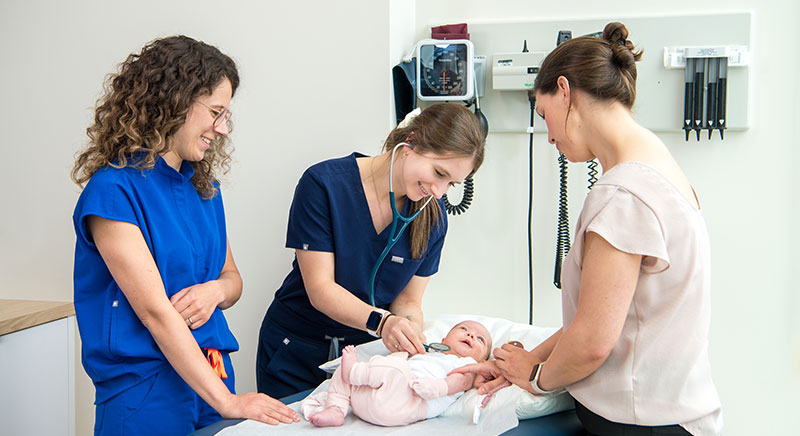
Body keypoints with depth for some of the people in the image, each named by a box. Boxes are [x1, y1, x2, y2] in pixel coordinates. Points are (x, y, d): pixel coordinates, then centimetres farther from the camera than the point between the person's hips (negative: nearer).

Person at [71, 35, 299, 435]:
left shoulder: (204, 188, 9)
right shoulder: (114, 189, -14)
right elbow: (155, 311, -19)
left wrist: (216, 289, -7)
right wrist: (226, 401, -22)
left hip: (211, 376, 7)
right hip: (145, 393, -7)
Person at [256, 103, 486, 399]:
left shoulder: (433, 217, -7)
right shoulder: (323, 184, -20)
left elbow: (408, 299, -2)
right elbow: (320, 290, -22)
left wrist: (408, 327, -26)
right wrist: (381, 321, -38)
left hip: (365, 351, 3)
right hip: (296, 350, -2)